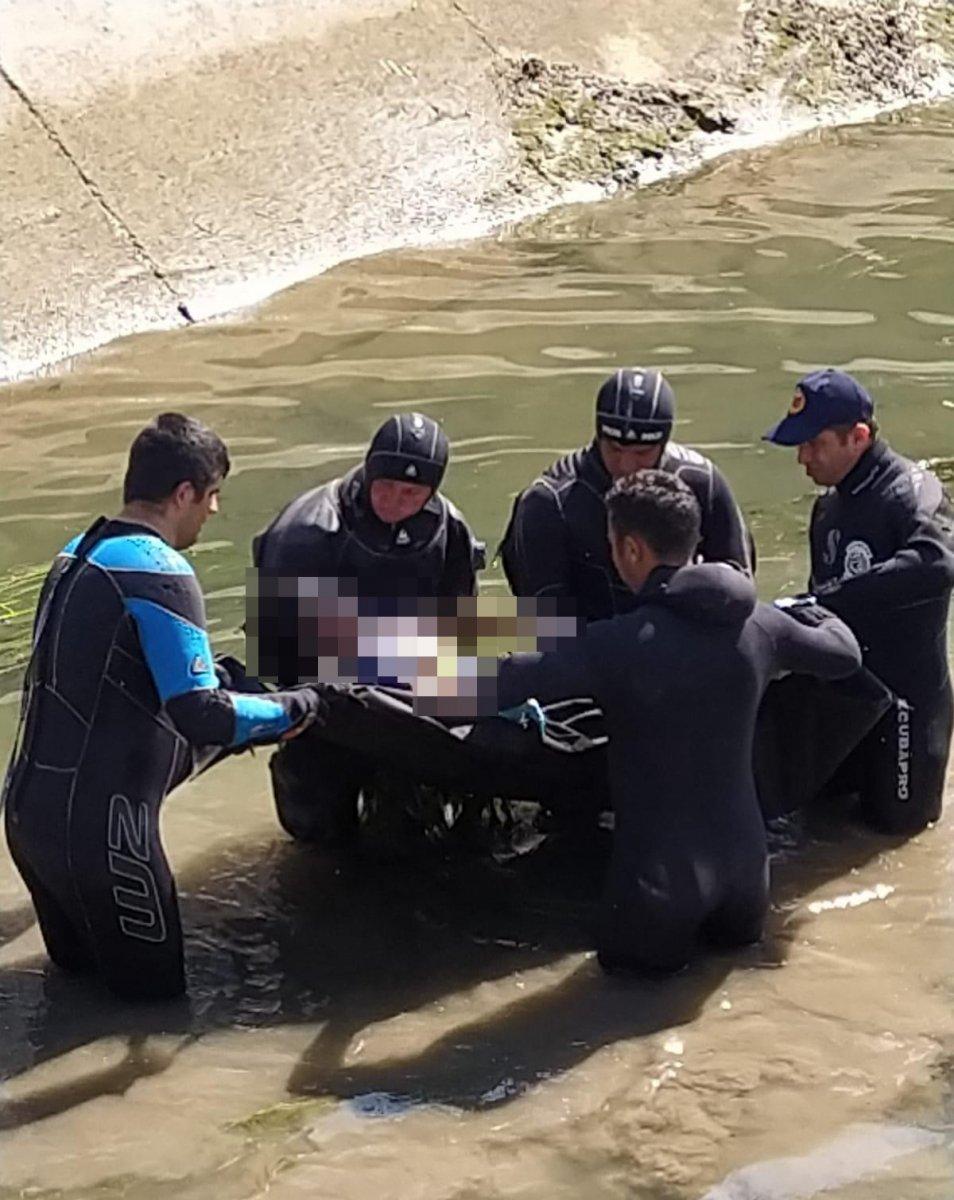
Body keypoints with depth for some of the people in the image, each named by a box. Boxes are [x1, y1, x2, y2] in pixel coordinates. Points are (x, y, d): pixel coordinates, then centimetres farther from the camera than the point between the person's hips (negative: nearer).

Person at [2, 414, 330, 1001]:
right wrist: (294, 708, -5)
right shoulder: (160, 575, -17)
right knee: (154, 980, 8)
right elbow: (203, 716, -21)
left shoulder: (77, 555, 11)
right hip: (98, 822, -9)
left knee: (82, 961, 27)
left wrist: (213, 672, 24)